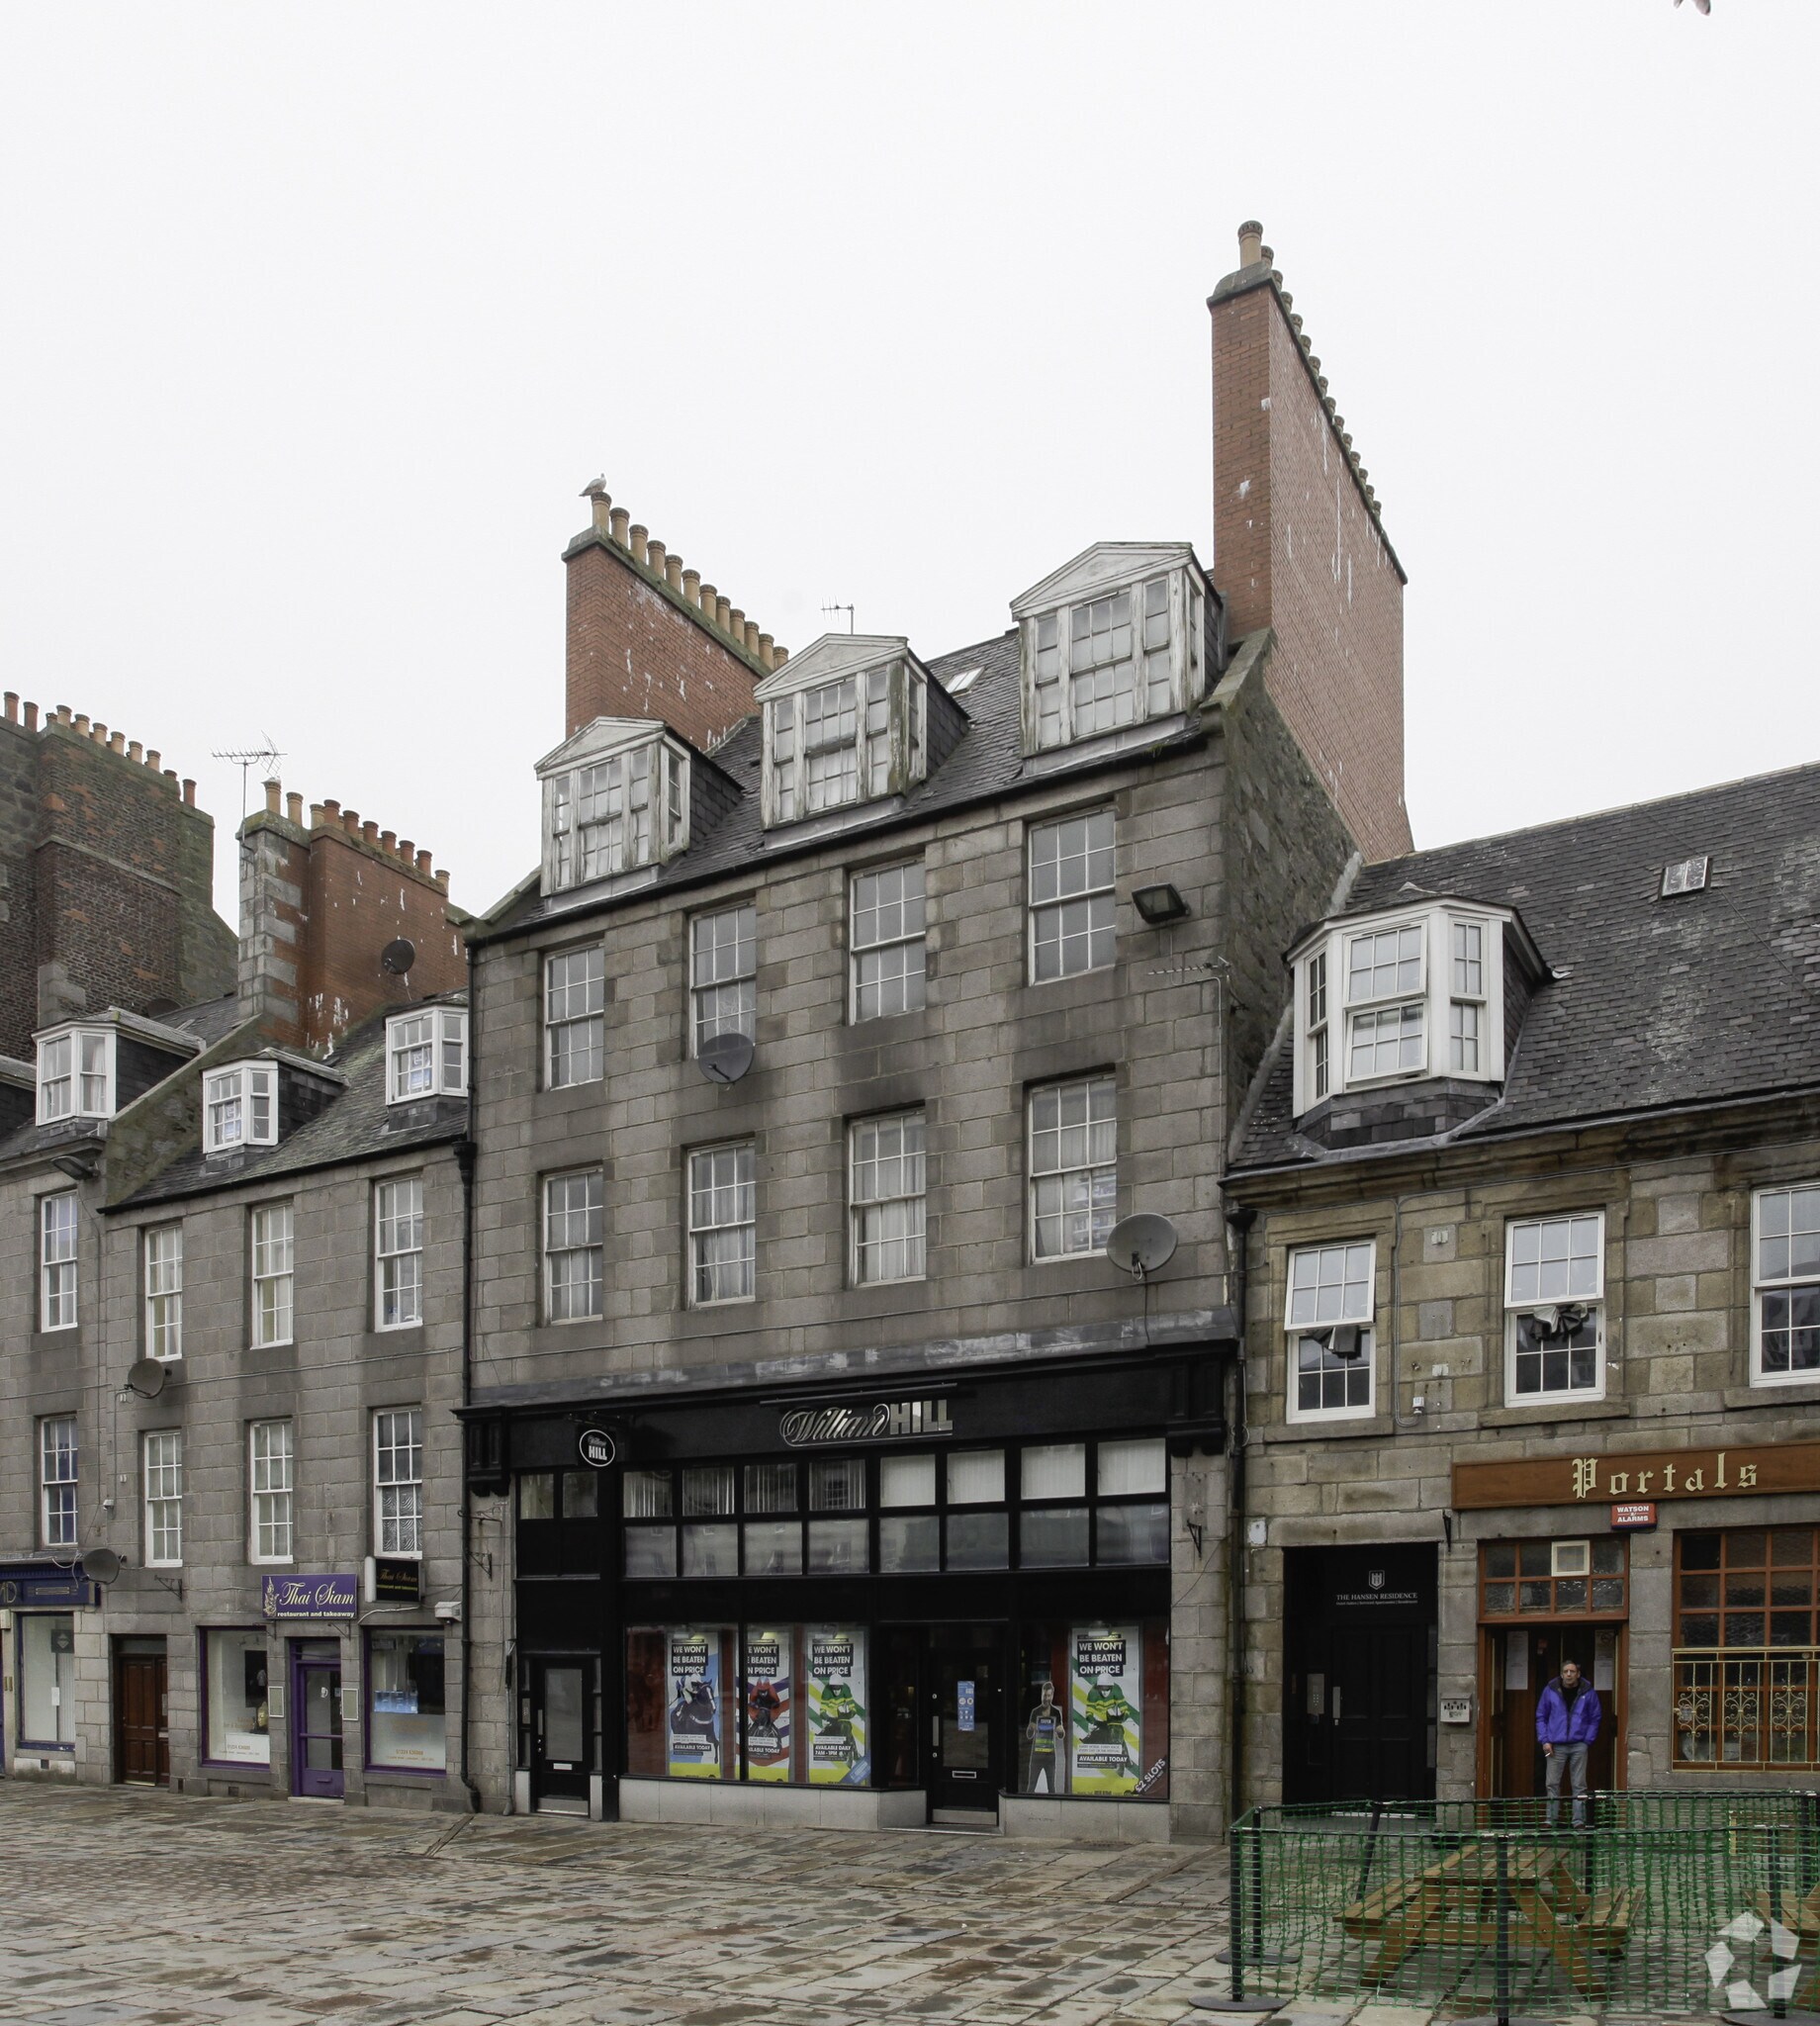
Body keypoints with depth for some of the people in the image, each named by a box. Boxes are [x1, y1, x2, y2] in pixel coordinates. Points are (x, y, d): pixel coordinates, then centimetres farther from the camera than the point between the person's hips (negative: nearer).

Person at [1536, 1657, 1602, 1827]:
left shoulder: (1588, 1692, 1)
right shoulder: (1550, 1691, 1)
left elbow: (1595, 1718, 8)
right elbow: (1541, 1717, 8)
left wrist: (1587, 1740, -2)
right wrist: (1545, 1740, -1)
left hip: (1579, 1745, 0)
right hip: (1556, 1746, 0)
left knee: (1579, 1785, 2)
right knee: (1552, 1784, 0)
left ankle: (1579, 1820, 7)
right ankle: (1551, 1819, 6)